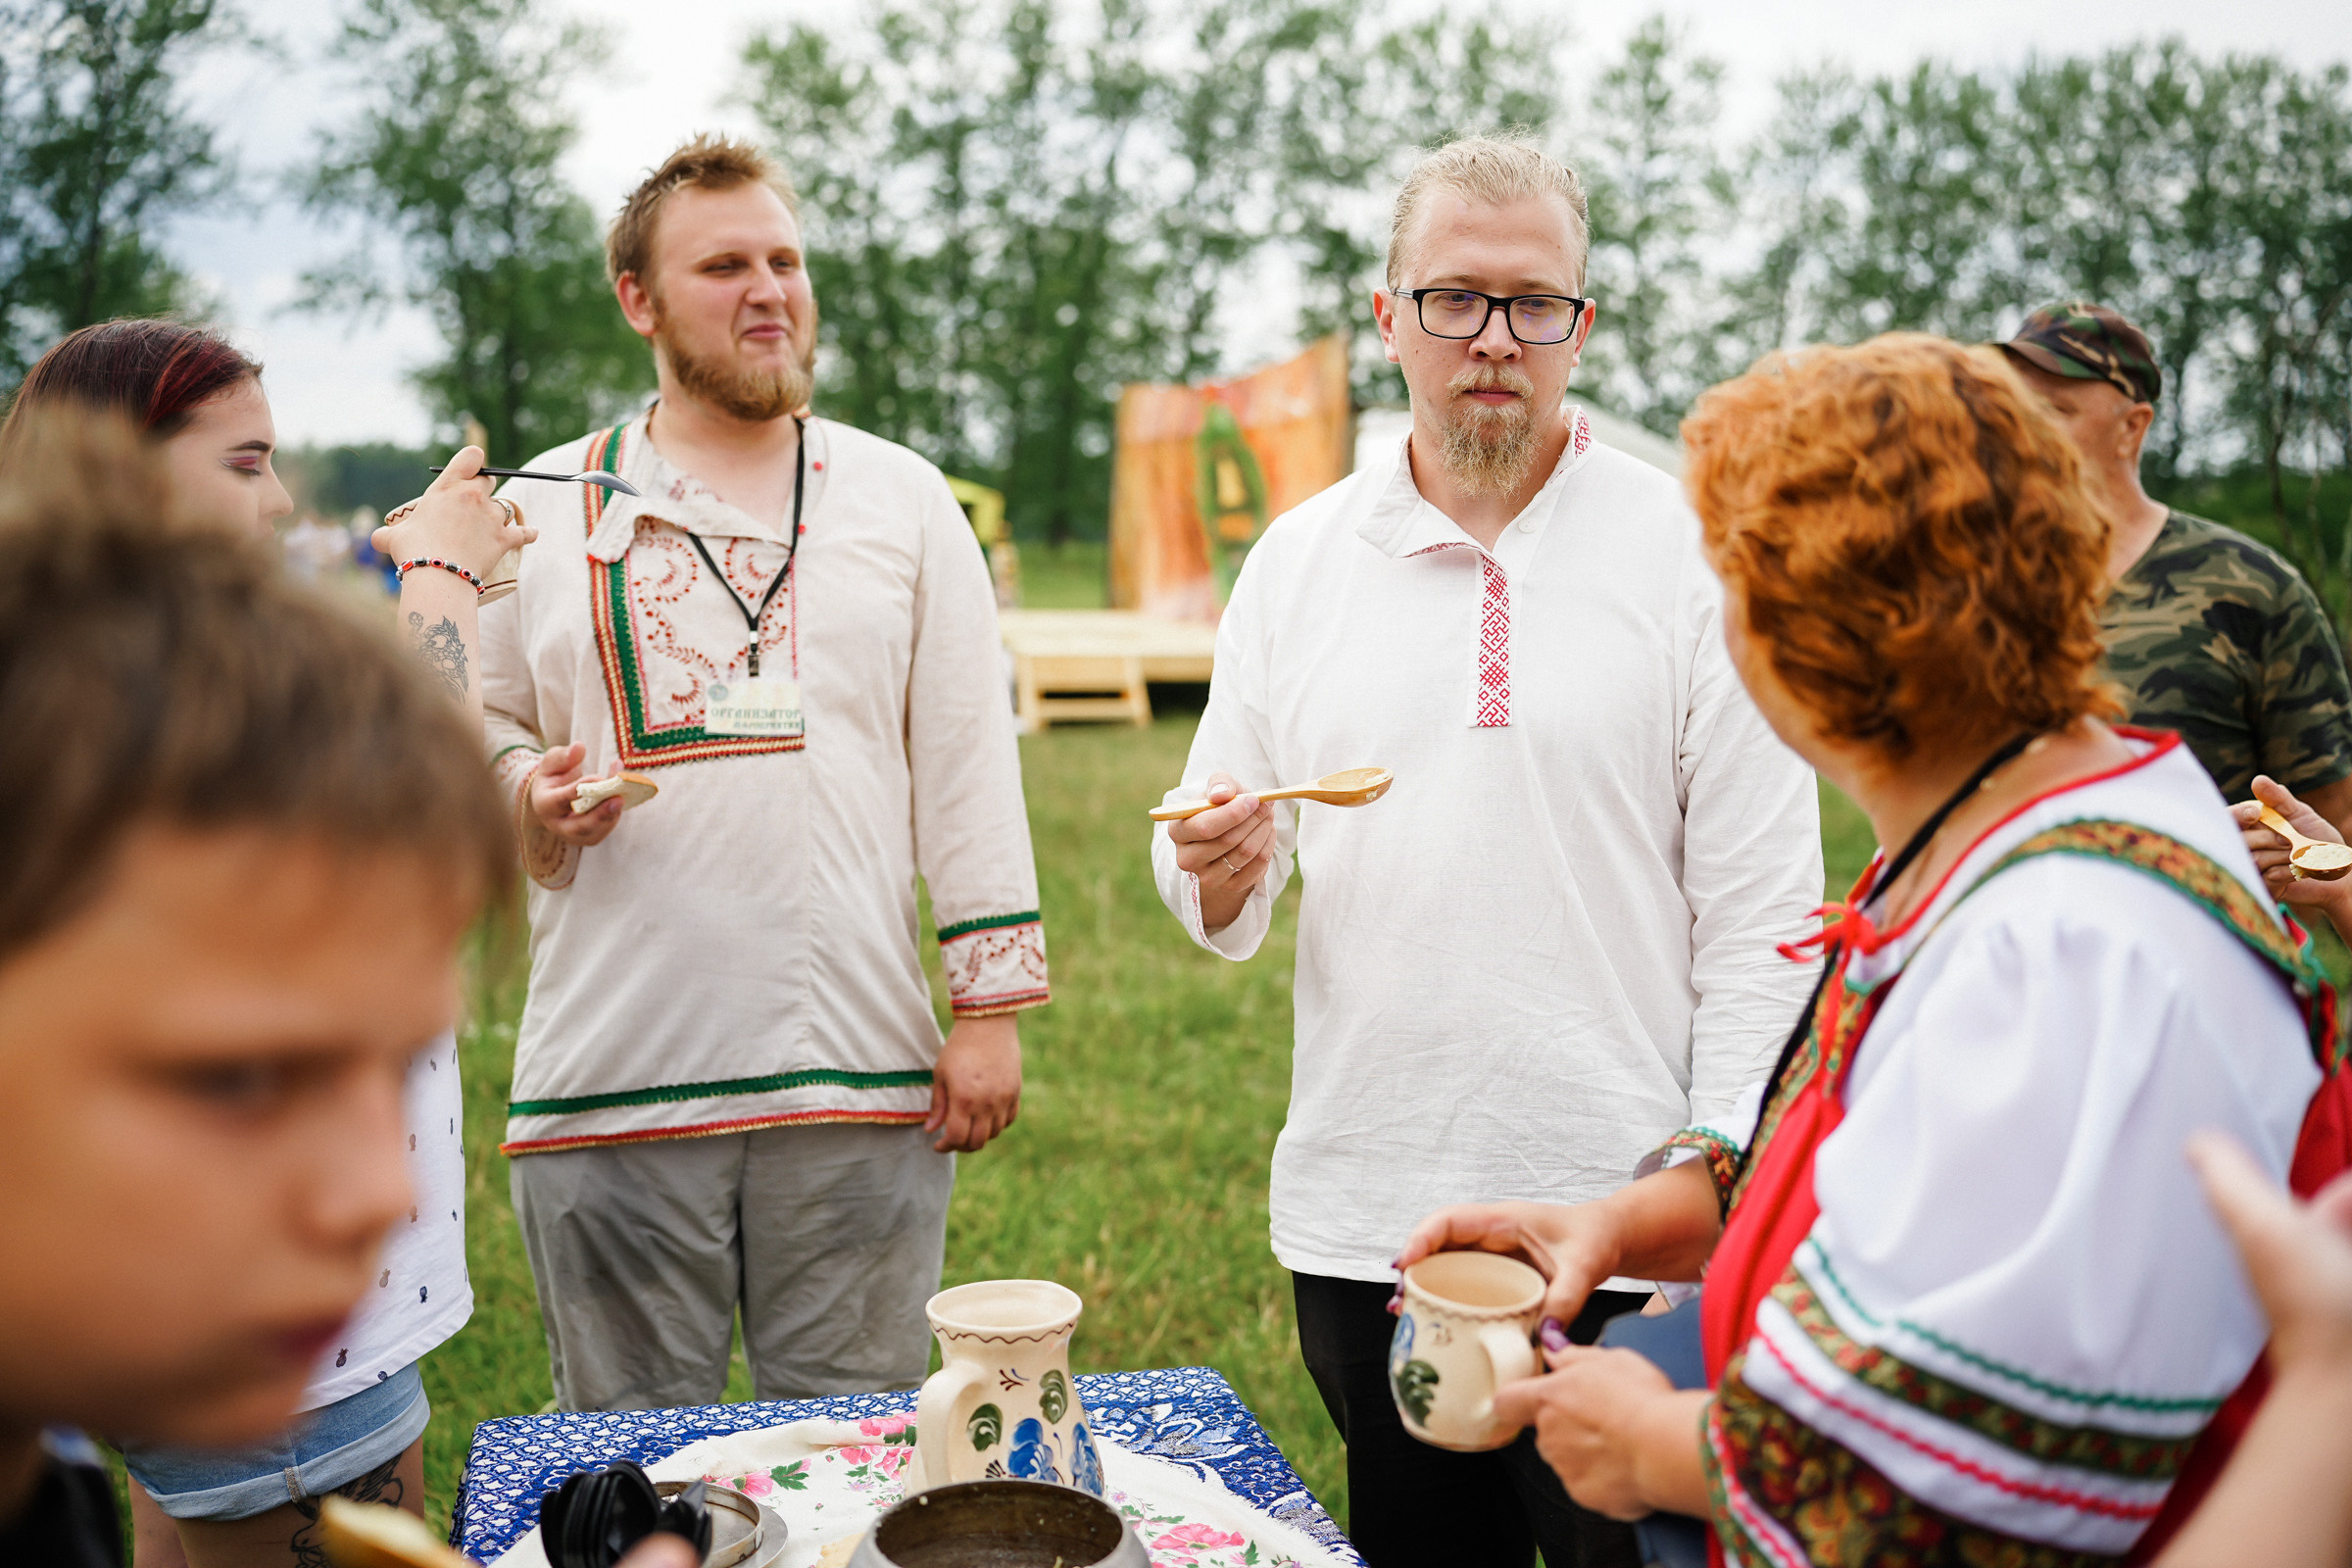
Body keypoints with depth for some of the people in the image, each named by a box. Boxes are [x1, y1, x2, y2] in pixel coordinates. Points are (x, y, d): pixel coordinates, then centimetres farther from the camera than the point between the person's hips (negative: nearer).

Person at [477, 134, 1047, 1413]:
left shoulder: (902, 499, 9)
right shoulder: (542, 510, 8)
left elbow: (969, 762, 6)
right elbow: (474, 722, 15)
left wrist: (989, 1005, 0)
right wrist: (524, 794, -9)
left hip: (857, 1076, 0)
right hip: (610, 1084, 1)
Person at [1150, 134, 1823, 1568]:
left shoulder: (1693, 552, -3)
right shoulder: (1296, 560, 6)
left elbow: (1761, 913, -4)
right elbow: (1219, 908, 11)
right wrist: (1220, 876, -12)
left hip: (1621, 1232, -3)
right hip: (1360, 1220, 3)